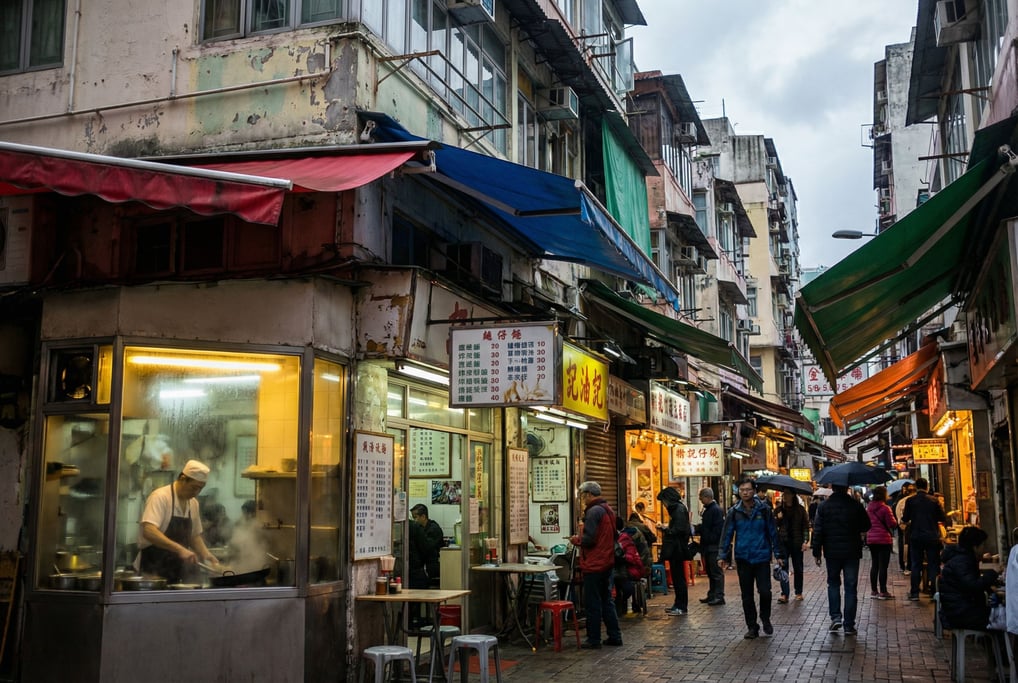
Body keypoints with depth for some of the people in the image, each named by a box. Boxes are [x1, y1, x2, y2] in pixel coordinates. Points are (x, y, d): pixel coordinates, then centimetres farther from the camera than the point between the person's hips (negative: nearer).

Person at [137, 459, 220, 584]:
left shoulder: (193, 503, 8)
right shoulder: (160, 497, -14)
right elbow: (148, 531, -28)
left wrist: (206, 554, 1)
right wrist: (180, 549, -35)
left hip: (175, 574, 7)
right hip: (152, 572, -7)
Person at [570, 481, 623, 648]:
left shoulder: (593, 511, -18)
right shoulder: (608, 509, 13)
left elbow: (589, 539, -24)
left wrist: (576, 540, -5)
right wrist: (581, 537, 16)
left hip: (594, 565, -9)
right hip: (607, 562, 10)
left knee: (592, 604, -1)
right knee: (606, 600, 17)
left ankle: (594, 640, 4)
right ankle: (614, 636, 20)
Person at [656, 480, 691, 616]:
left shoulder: (679, 509, -16)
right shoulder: (676, 508, 15)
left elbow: (680, 530, -23)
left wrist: (665, 529, -14)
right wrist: (666, 528, 10)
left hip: (678, 548, -10)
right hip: (675, 549, 10)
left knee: (678, 577, -4)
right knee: (676, 576, 14)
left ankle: (682, 606, 2)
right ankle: (678, 604, 22)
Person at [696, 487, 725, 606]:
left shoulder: (716, 510, -14)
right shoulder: (706, 510, 17)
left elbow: (718, 529, -20)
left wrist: (709, 540, -20)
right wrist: (696, 529, 7)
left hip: (714, 546, -10)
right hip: (708, 547, 10)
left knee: (717, 572, -6)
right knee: (710, 572, 14)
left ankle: (719, 596, -3)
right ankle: (712, 595, 21)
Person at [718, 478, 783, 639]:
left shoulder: (764, 510, 0)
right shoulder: (734, 512, 2)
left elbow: (773, 533, 5)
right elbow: (727, 534, 4)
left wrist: (778, 554, 5)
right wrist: (722, 556, -2)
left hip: (762, 557, -1)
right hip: (743, 558, 1)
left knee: (765, 591, -8)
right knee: (746, 595, 6)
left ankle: (765, 619, 20)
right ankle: (752, 627, 19)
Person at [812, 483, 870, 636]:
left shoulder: (824, 507, -5)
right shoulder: (856, 505, -6)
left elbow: (817, 531, -5)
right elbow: (866, 526, 3)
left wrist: (817, 552, 1)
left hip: (832, 552, 0)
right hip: (852, 552, 0)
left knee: (833, 583, 17)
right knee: (851, 587, 5)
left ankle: (835, 617, 3)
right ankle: (849, 625, 6)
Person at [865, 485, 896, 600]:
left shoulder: (869, 508, 6)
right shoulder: (885, 508, -14)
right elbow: (892, 524, -12)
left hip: (871, 539, 7)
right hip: (884, 540, -6)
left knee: (874, 564, 13)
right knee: (883, 566, -2)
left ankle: (874, 590, 15)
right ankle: (883, 592, 1)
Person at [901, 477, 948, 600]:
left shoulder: (910, 501, -5)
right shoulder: (934, 500, -4)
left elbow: (905, 520, -4)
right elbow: (943, 519, -3)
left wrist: (904, 519, 17)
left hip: (916, 536, 0)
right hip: (932, 536, 0)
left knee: (916, 565, 7)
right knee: (934, 564, 7)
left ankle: (914, 593, 7)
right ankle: (934, 591, 6)